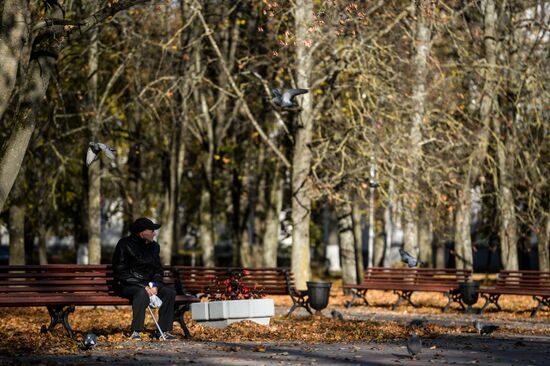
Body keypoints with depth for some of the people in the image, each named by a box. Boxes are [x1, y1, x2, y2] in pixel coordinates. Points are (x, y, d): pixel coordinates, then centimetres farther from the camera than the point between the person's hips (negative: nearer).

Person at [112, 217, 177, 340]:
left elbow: (158, 269, 14)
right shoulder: (125, 245, -10)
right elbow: (121, 273, -15)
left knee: (169, 292, -17)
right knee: (142, 293, -38)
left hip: (148, 284, 6)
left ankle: (163, 330, -15)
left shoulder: (154, 246, 10)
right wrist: (143, 286, -23)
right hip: (126, 285, -6)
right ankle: (135, 332, -36)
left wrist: (154, 285, -9)